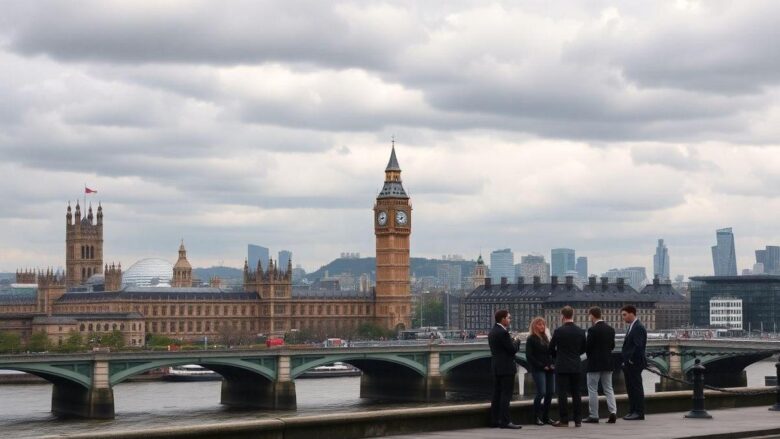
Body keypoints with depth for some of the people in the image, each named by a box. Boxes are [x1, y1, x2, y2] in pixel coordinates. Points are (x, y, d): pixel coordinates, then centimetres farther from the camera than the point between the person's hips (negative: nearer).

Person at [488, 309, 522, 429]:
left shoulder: (492, 332, 12)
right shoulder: (503, 333, -17)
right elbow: (513, 349, -16)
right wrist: (517, 342, 3)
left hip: (496, 367, 9)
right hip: (506, 368, -9)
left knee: (497, 394, 11)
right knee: (506, 394, -8)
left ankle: (494, 420, 14)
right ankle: (505, 421, -10)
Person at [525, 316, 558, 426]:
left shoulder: (546, 338, 18)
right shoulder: (531, 339, -2)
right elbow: (529, 356, -8)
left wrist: (552, 364, 2)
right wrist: (541, 366, -13)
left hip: (549, 369, 6)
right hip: (538, 370, -6)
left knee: (550, 392, 3)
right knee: (541, 392, -15)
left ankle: (546, 416, 12)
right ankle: (537, 417, -3)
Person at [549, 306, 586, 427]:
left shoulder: (558, 331, -10)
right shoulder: (580, 331, 2)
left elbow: (551, 349, -1)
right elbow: (583, 349, 11)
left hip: (561, 367, -4)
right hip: (576, 367, 4)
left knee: (562, 393, -1)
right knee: (576, 393, 8)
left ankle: (564, 420, -2)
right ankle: (577, 420, 8)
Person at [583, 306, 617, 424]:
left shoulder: (593, 330, -16)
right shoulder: (610, 329, 6)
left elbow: (587, 347, -13)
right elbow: (612, 345, 11)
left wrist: (590, 356, 6)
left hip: (594, 364, -6)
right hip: (608, 363, 6)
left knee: (593, 390, 2)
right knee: (608, 389, 11)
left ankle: (593, 416, 3)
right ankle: (613, 411, -3)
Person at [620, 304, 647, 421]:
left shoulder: (638, 328, -14)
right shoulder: (631, 327, 17)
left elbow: (638, 346, -22)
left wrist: (631, 359, -18)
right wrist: (625, 361, 12)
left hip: (634, 364, -10)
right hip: (629, 364, 10)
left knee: (637, 388, -5)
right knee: (630, 388, 12)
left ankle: (639, 413, -2)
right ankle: (632, 411, 17)